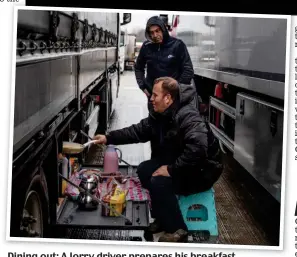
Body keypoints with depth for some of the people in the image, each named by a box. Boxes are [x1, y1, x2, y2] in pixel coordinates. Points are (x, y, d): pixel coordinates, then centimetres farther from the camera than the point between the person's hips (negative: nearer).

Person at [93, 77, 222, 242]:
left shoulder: (188, 117, -28)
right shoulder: (160, 115, 3)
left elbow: (197, 149, -40)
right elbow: (138, 131, 7)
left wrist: (171, 169, -32)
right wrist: (108, 138, 0)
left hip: (200, 172, -10)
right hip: (177, 165, 10)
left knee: (159, 182, -26)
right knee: (144, 170, 2)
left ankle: (177, 229, -9)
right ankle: (163, 218, 13)